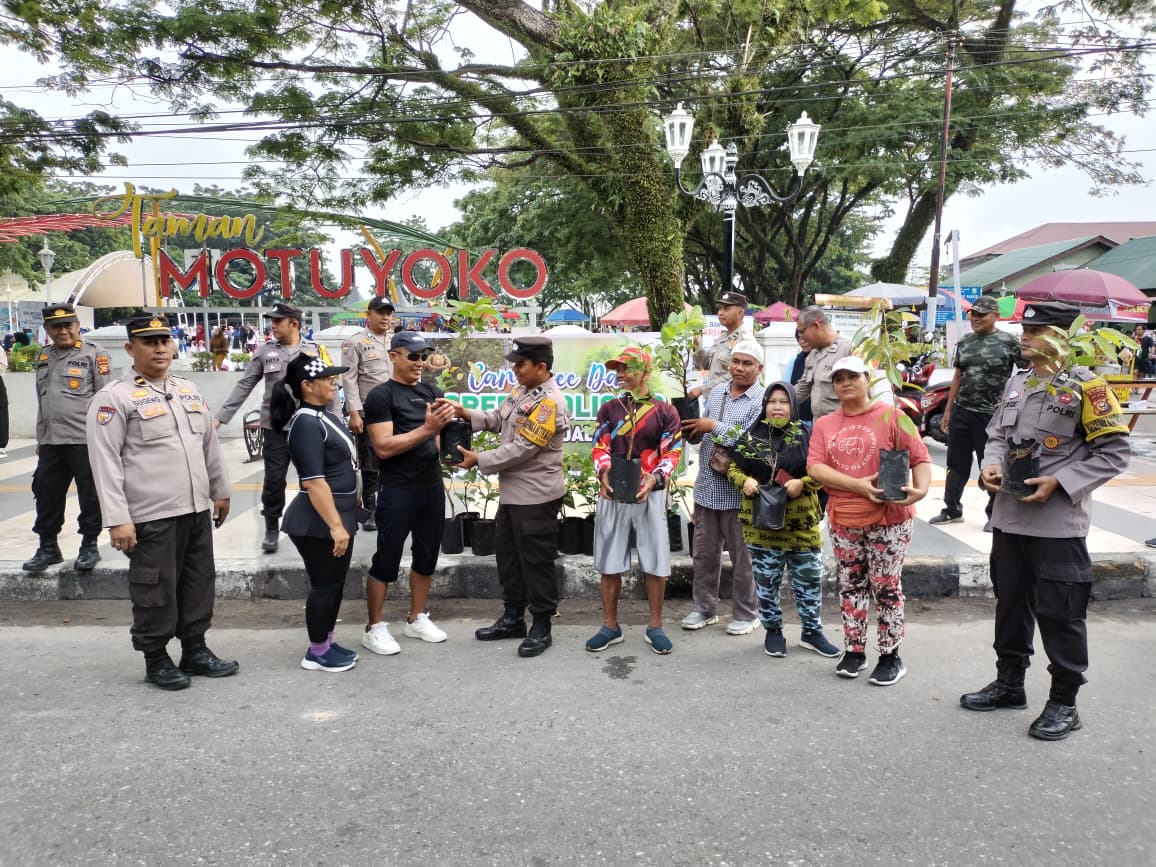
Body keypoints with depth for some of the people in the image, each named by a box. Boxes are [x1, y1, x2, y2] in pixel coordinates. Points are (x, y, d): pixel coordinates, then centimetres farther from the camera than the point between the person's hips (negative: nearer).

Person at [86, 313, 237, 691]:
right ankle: (156, 660, 21)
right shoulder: (113, 398, -7)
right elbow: (106, 462, -12)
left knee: (199, 584, 14)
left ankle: (195, 650, 29)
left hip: (197, 511, 6)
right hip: (151, 517, -6)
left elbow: (210, 445, 20)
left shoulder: (189, 390, 13)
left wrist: (220, 492, 21)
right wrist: (118, 519, -17)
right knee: (156, 591, 4)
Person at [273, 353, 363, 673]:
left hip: (338, 514, 9)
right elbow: (313, 481, -25)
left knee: (335, 583, 17)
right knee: (324, 585, 2)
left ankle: (326, 642, 30)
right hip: (318, 522, -9)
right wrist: (335, 525, -26)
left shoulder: (324, 416, 10)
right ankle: (317, 652, 16)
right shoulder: (306, 423, -20)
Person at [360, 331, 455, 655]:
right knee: (386, 559, 2)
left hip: (433, 486, 6)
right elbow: (383, 447, -18)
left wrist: (450, 419, -17)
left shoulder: (432, 392, 9)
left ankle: (417, 619, 30)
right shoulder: (381, 396, -9)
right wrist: (428, 428, -24)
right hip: (397, 491, -6)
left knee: (427, 555, 15)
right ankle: (374, 628, 15)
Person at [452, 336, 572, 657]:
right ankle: (512, 618, 31)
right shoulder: (521, 390, 8)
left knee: (536, 561, 2)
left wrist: (478, 460, -17)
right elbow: (498, 419, 15)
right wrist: (467, 414, -1)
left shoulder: (549, 402, -21)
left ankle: (541, 627, 15)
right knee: (508, 555, 18)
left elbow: (522, 449, -23)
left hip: (536, 497, -10)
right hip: (512, 492, 10)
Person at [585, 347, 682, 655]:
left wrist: (653, 479, -21)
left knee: (655, 562, 3)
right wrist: (604, 474, -19)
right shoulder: (608, 409, 8)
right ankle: (610, 626, 19)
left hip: (649, 495, -2)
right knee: (609, 562, 7)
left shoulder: (665, 411, 1)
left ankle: (655, 627, 17)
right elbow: (600, 448, 1)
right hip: (612, 494, 2)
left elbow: (672, 454, -4)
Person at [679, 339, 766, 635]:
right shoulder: (716, 393, 11)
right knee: (704, 553, 14)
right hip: (707, 487, 6)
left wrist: (715, 427, -17)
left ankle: (745, 614, 21)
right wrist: (692, 428, -3)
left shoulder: (762, 401, -10)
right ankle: (704, 608, 28)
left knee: (742, 557, 7)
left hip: (738, 492, -6)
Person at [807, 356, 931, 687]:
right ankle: (854, 651, 23)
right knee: (851, 586, 11)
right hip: (843, 521, 4)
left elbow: (920, 458, -6)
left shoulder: (892, 416, -2)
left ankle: (890, 657, 15)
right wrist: (858, 485, -17)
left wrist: (921, 489, -25)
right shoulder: (824, 424, 7)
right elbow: (815, 467, -5)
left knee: (886, 588, 3)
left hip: (888, 519, -3)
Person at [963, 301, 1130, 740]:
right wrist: (991, 465, -3)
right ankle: (1009, 683, 32)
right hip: (1009, 516, 7)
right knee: (1010, 602, 16)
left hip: (1058, 522, -6)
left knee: (1059, 613, 3)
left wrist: (1058, 482, -19)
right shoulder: (1016, 383, 10)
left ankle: (1064, 702, 18)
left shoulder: (1085, 386, -10)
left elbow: (1115, 452, -11)